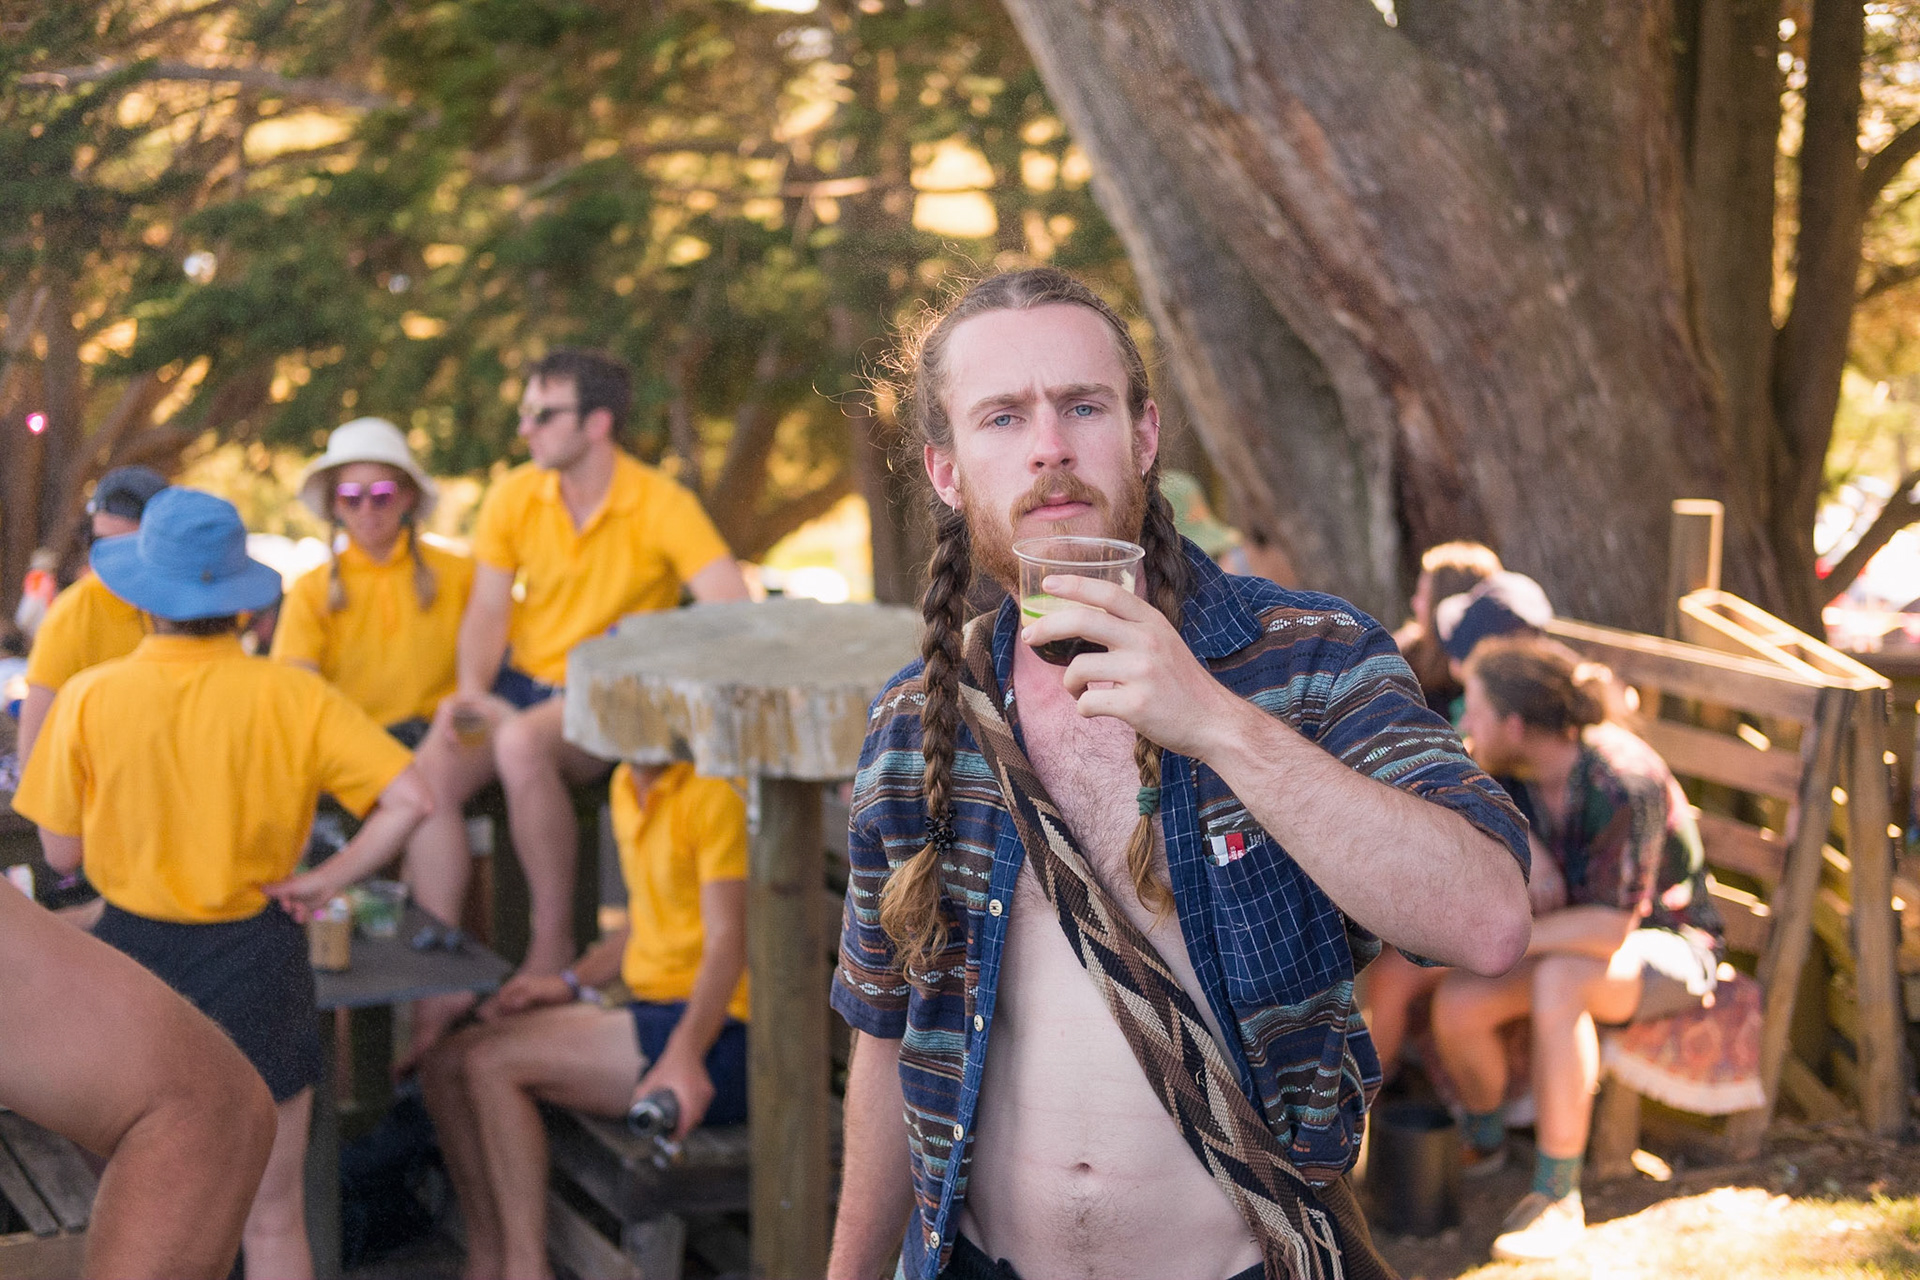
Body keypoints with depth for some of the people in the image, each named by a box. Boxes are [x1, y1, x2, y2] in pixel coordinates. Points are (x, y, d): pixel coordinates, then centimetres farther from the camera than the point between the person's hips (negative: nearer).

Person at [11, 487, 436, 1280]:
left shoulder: (88, 700, -10)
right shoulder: (292, 699, -10)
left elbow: (60, 854, -4)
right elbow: (410, 801, -17)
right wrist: (324, 882, -8)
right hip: (253, 967, -1)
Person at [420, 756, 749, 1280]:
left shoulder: (715, 790, -14)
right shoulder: (627, 784, 14)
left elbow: (729, 943, -21)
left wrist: (684, 1057, -35)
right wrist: (572, 981, 7)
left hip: (716, 1031, -9)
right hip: (651, 1010, 9)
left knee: (490, 1063, -19)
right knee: (445, 1063, -1)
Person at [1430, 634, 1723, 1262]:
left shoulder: (1625, 783, -31)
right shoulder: (1511, 770, -11)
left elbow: (1612, 929, -33)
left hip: (1665, 946, -6)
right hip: (1571, 936, 6)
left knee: (1558, 982, -38)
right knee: (1455, 1001, -21)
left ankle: (1557, 1197, -27)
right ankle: (1483, 1136, 10)